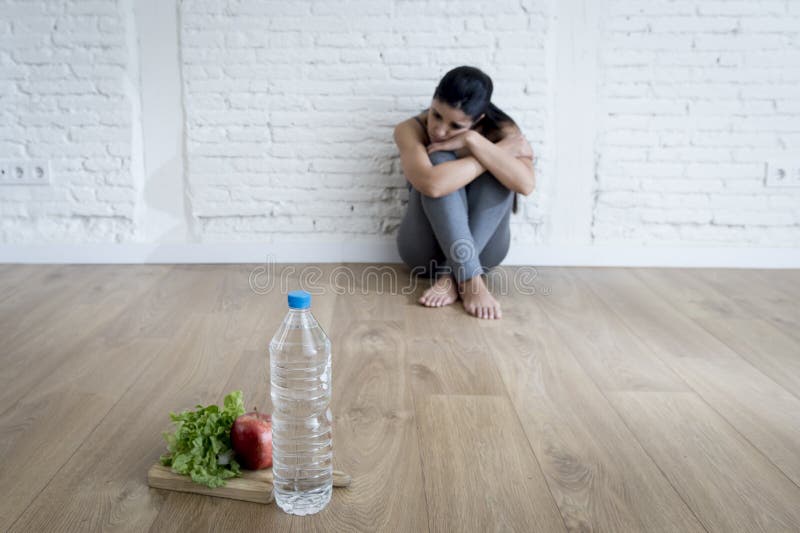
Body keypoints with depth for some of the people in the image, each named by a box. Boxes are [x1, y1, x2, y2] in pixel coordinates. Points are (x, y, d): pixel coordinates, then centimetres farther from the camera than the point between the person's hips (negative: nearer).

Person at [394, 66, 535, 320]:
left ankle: (450, 276, -28)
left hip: (482, 249, 2)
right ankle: (470, 280, -36)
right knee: (441, 160, -26)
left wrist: (473, 141, -29)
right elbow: (432, 184, -35)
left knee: (499, 172, -23)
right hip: (426, 248, -2)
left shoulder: (501, 130, -8)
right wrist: (501, 151, -27)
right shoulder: (411, 130, -14)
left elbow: (526, 184, -27)